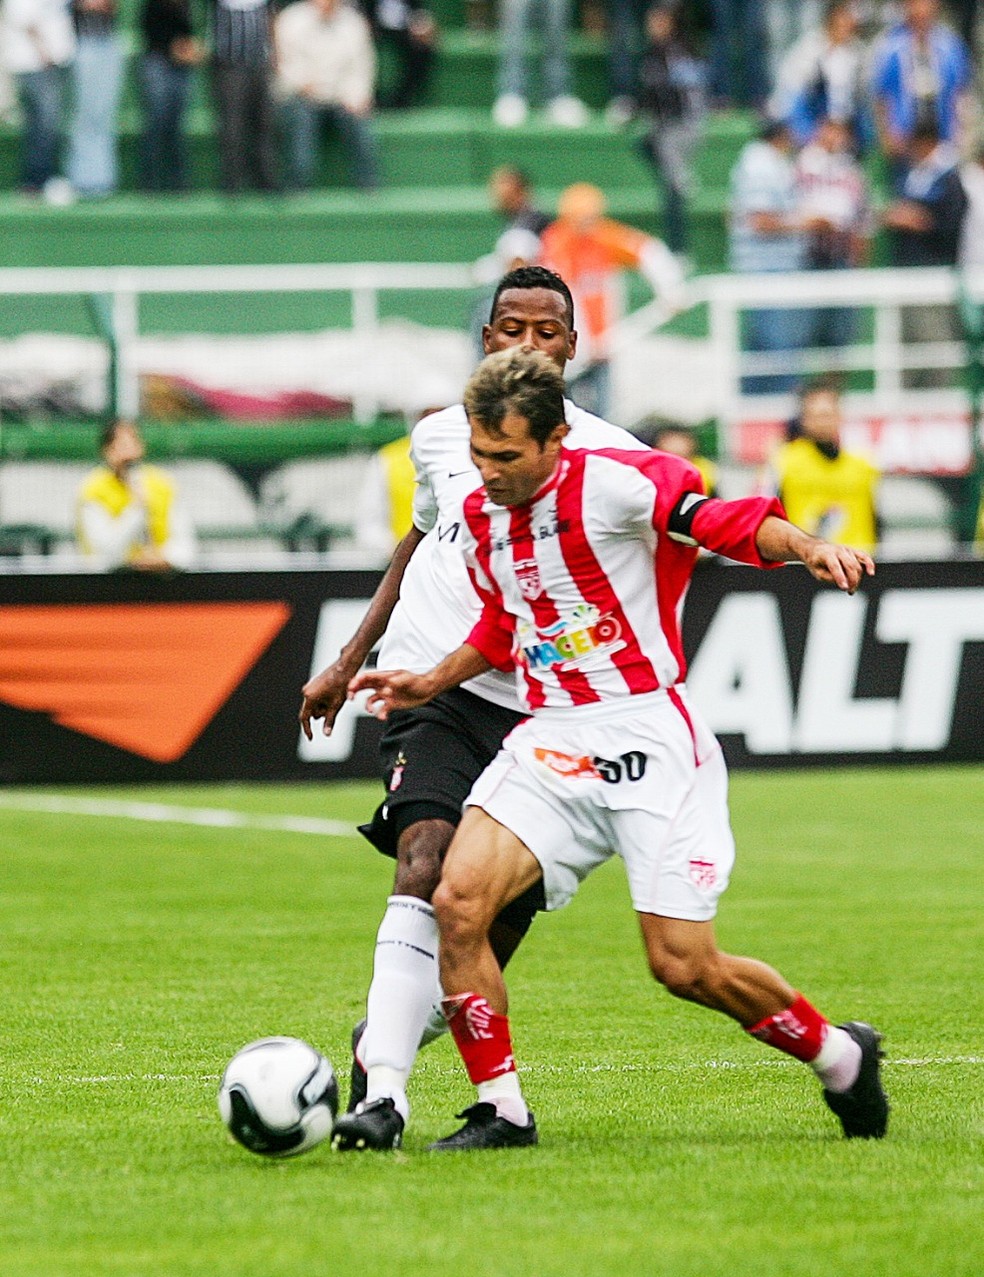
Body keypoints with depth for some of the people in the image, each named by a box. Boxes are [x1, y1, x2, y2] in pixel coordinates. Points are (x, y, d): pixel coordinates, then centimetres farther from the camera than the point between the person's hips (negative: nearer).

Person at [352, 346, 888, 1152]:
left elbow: (728, 522, -21)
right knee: (458, 901, -16)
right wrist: (434, 682, 27)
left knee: (685, 965, -9)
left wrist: (808, 547, -38)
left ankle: (839, 1055, 18)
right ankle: (501, 1113, -3)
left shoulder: (610, 482, -11)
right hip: (549, 745, 6)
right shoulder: (481, 518, 11)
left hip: (648, 736, -6)